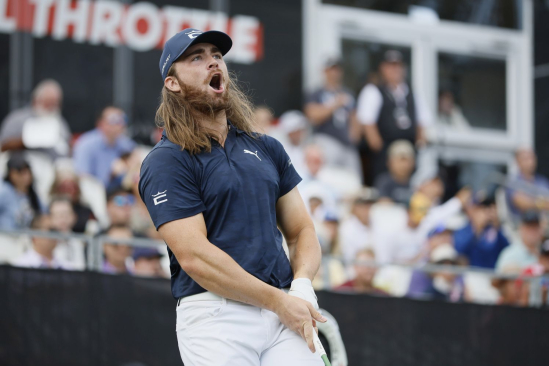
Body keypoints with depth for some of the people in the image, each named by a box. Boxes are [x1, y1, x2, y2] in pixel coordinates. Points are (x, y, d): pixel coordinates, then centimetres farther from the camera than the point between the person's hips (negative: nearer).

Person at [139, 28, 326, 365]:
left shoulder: (266, 148, 17)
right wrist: (278, 301, -13)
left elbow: (301, 230, 17)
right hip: (215, 315, -5)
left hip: (285, 312, 5)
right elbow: (194, 256, -12)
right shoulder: (165, 161, -3)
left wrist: (302, 284, -4)